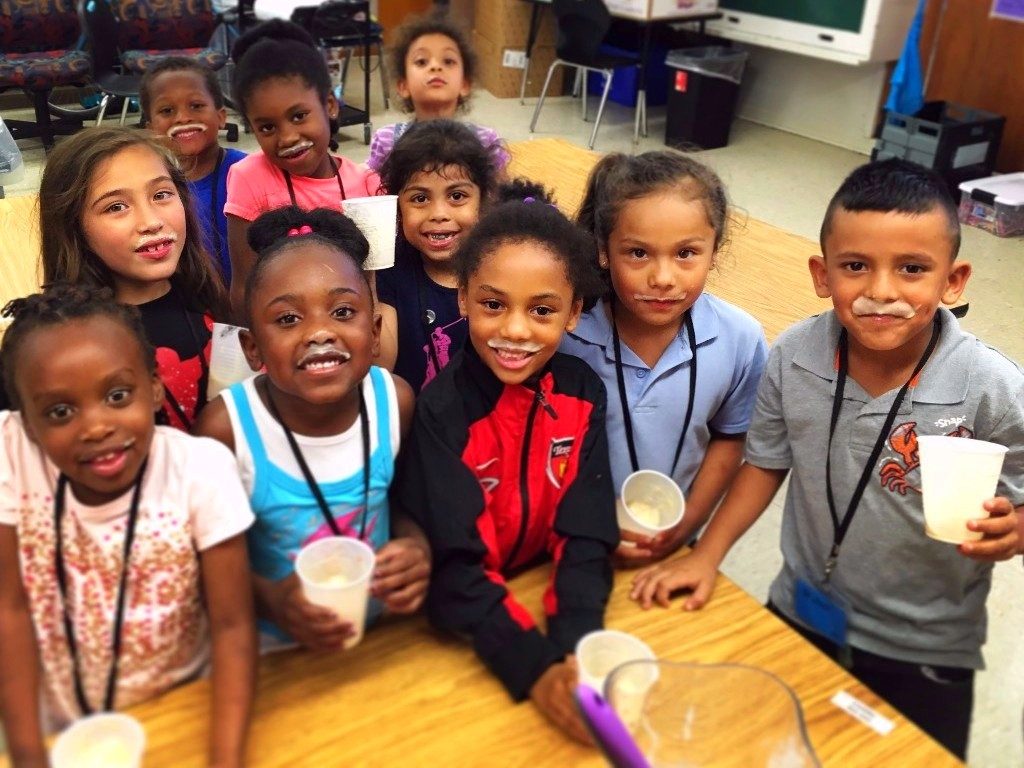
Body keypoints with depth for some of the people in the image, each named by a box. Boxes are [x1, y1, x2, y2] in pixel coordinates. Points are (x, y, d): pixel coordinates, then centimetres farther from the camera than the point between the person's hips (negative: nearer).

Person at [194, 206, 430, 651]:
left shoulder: (395, 401, -10)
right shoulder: (226, 428, -16)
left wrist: (417, 548, -14)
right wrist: (270, 599, -21)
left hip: (381, 628, 2)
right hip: (269, 648, -2)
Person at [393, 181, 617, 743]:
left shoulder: (582, 393, -8)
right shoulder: (441, 409, -18)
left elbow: (586, 535, -10)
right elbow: (452, 561, -21)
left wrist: (572, 651, -25)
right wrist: (535, 668, -31)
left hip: (547, 593, 3)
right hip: (461, 620, -2)